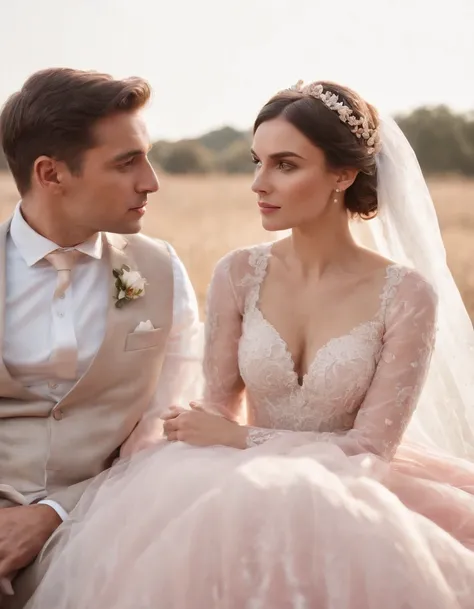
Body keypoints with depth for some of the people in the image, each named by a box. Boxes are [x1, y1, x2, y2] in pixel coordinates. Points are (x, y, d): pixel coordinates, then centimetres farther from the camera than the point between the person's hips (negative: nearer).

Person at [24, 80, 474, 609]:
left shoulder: (407, 294, -8)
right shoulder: (238, 275, 0)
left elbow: (371, 446, -8)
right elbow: (220, 411, 4)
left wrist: (240, 438, -9)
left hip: (348, 496, -2)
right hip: (244, 487, 2)